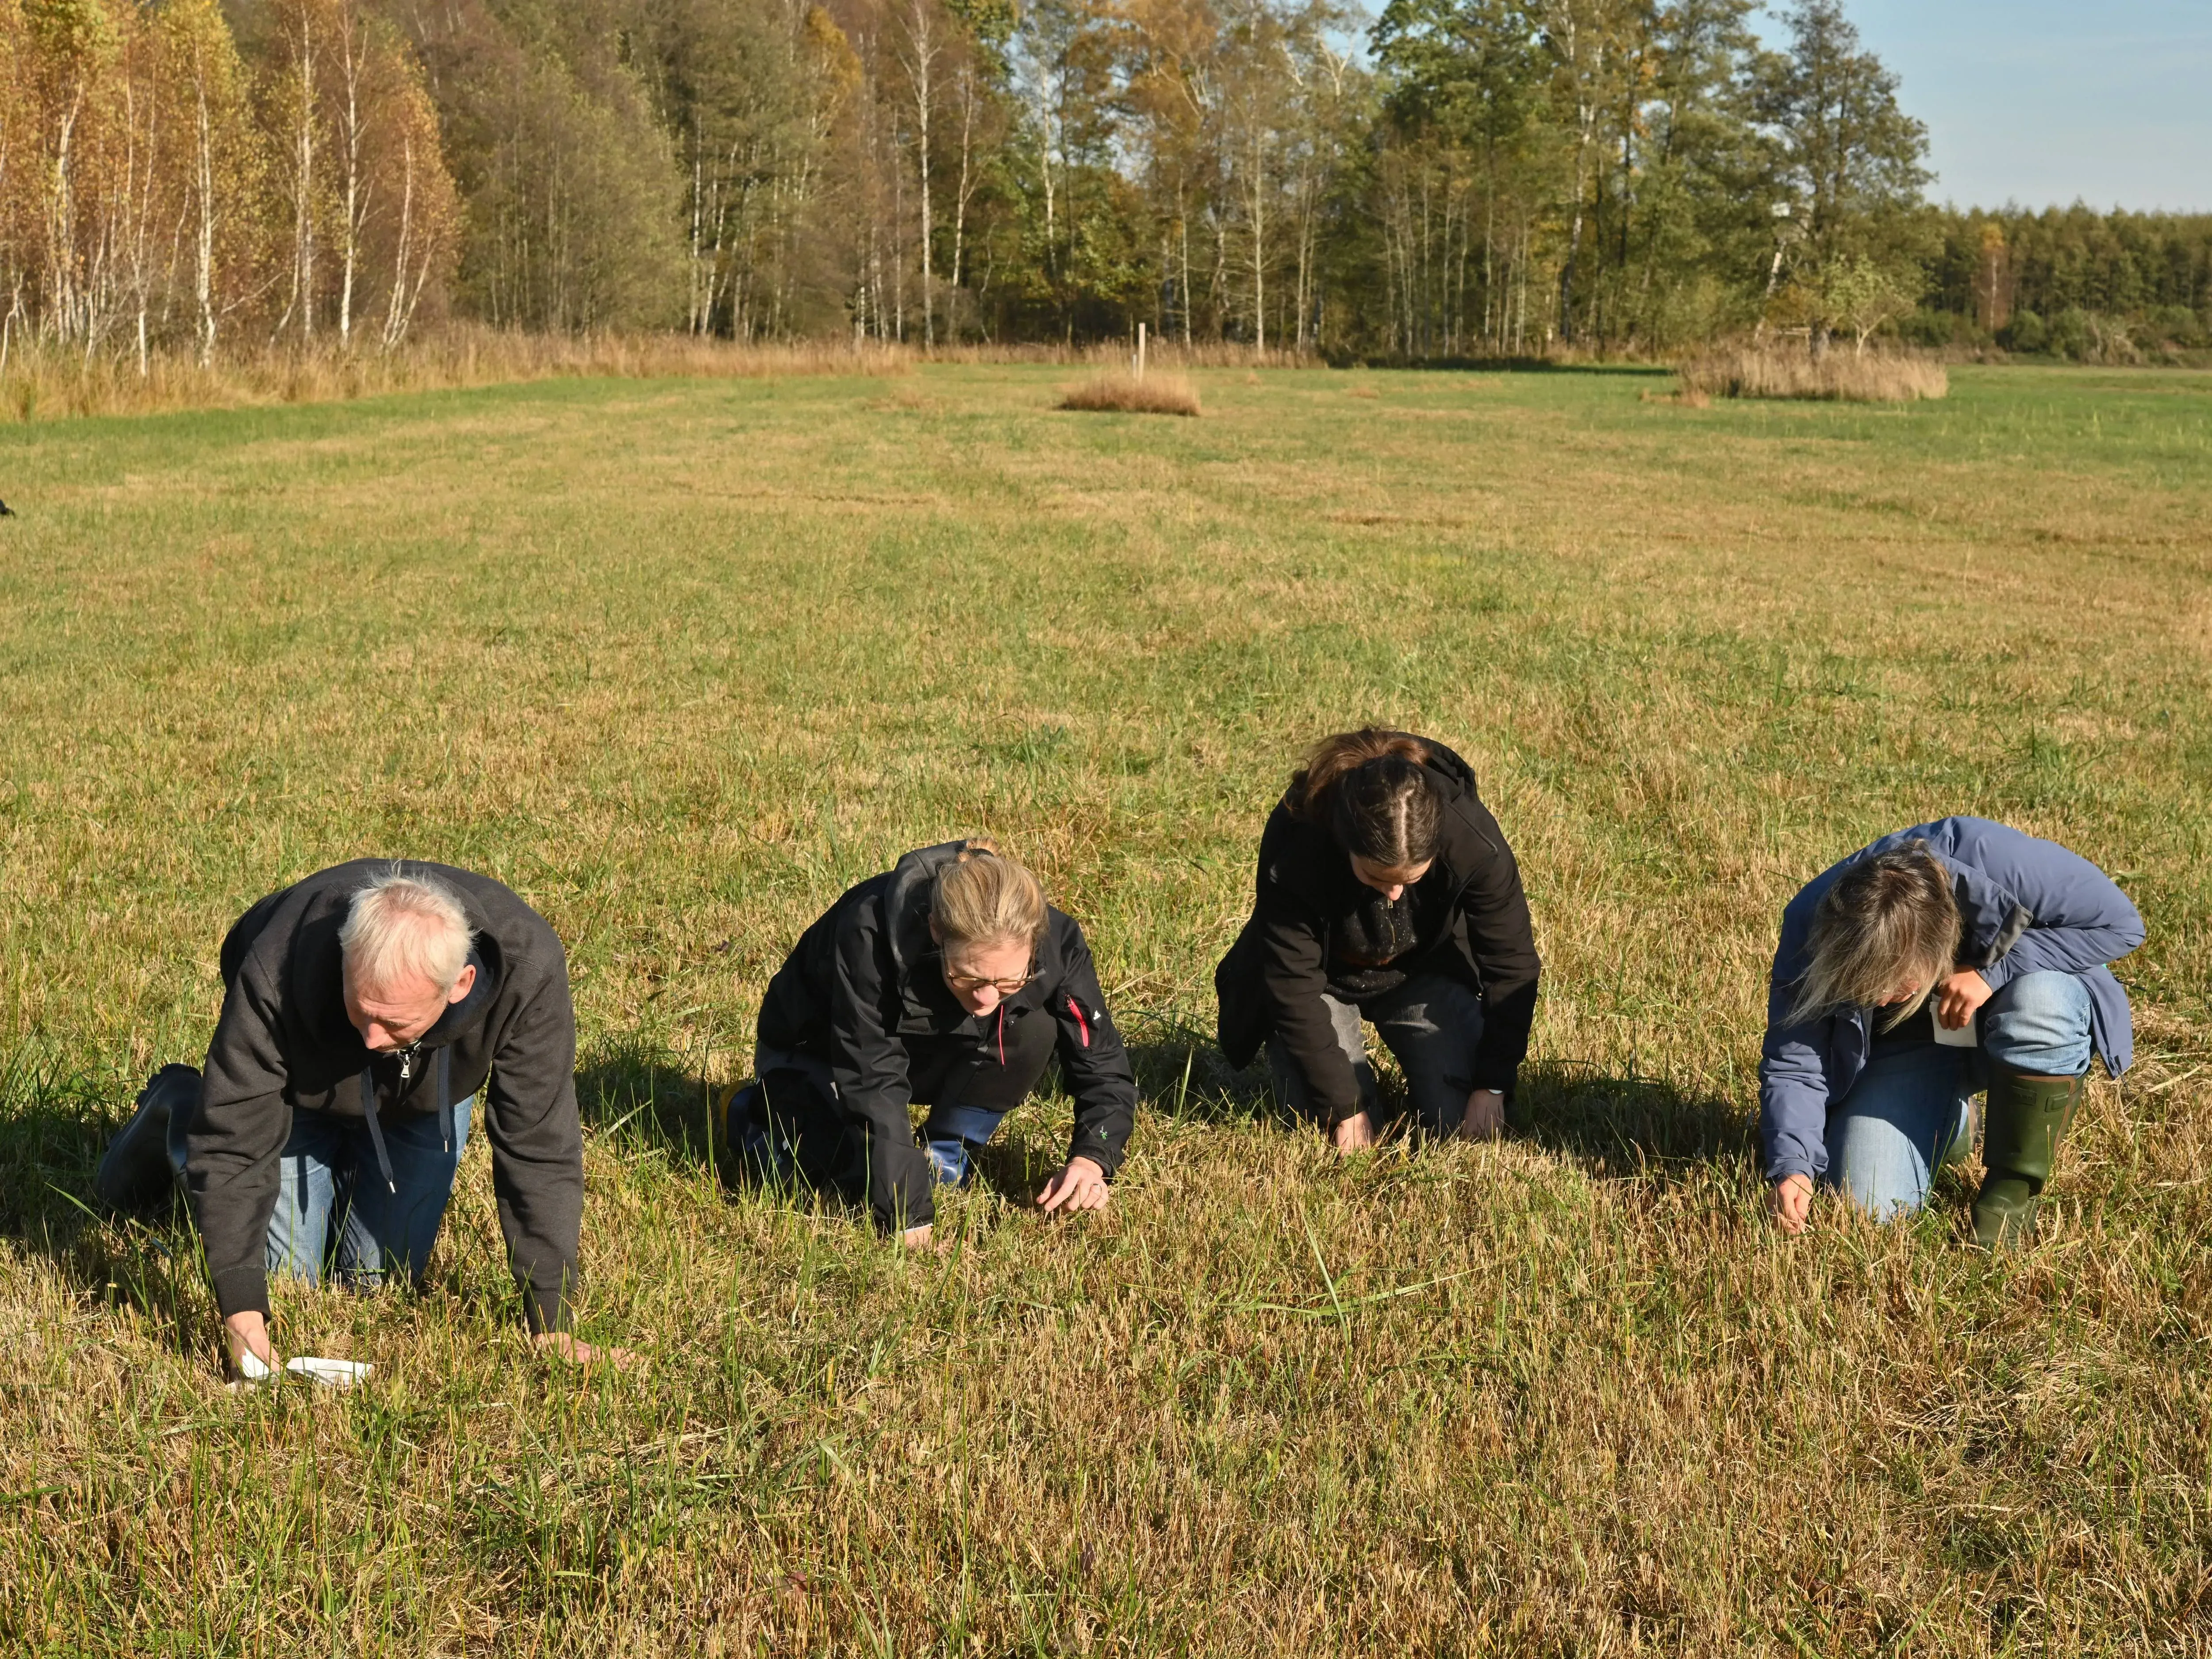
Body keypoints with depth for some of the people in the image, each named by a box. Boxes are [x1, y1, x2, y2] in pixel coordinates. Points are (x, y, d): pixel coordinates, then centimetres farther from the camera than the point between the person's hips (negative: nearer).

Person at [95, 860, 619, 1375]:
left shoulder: (527, 968, -43)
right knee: (286, 1271, 5)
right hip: (298, 1091, -1)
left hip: (428, 1100, 2)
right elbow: (232, 1145, -35)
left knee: (382, 1278, 4)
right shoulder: (277, 972, -44)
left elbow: (542, 1152, -36)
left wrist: (551, 1328, -36)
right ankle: (179, 1113, 28)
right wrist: (242, 1316, -42)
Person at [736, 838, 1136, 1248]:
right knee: (860, 1170, -28)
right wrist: (911, 1221, -43)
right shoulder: (870, 936, -40)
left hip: (928, 1056, 2)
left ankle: (945, 1161, -5)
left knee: (1033, 1028, -26)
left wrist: (1092, 1158, -37)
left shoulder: (1055, 943, -29)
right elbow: (873, 1086, -39)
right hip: (816, 1057, -2)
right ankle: (766, 1112, 4)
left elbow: (1103, 1065, -19)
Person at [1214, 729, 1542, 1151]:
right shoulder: (1294, 848, -37)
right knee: (1332, 1131, -15)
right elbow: (1294, 987, -27)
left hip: (1426, 971, 1)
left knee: (1461, 1123, -11)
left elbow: (1512, 966, -18)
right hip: (1324, 976, -1)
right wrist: (1344, 1106, -25)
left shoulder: (1475, 842, -33)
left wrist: (1492, 1086, -17)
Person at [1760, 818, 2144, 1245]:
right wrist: (1793, 1167, -35)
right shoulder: (1810, 926, -27)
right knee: (1869, 1206, -15)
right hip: (1909, 1045, 2)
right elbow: (1793, 1064, -19)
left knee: (2041, 1003, -39)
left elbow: (2120, 924, -26)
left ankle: (2011, 1193, -17)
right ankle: (1951, 1125, 20)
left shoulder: (1997, 860, -37)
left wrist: (1992, 973, -33)